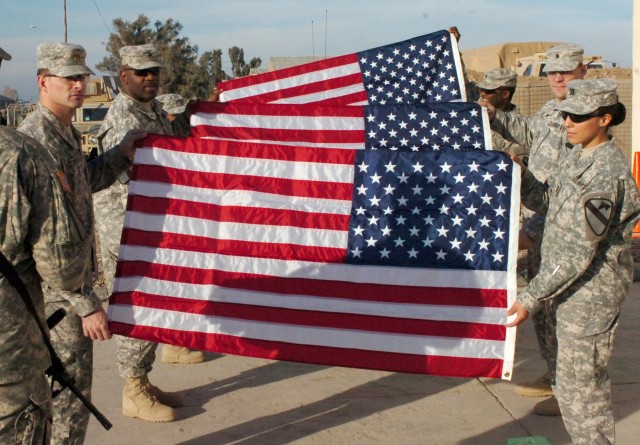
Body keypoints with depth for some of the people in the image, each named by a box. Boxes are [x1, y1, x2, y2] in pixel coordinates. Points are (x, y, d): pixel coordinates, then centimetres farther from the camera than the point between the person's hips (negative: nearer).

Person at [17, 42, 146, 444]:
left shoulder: (66, 132, 10)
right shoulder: (38, 139, -22)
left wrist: (122, 155, 12)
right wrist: (86, 303, -25)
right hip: (59, 290, -10)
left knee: (67, 384, 21)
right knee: (70, 390, 0)